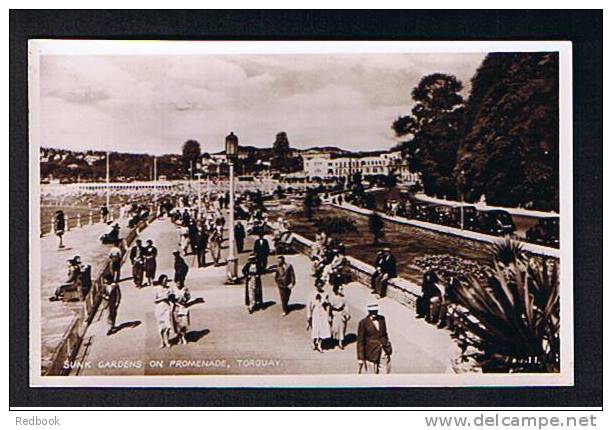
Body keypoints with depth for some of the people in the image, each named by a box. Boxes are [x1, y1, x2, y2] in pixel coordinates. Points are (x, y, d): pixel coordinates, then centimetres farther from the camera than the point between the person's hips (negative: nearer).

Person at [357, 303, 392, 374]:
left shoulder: (381, 319, 4)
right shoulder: (363, 323, -10)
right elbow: (360, 341, -8)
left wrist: (388, 348, 18)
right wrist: (360, 358, -10)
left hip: (384, 351, 4)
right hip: (372, 352, -4)